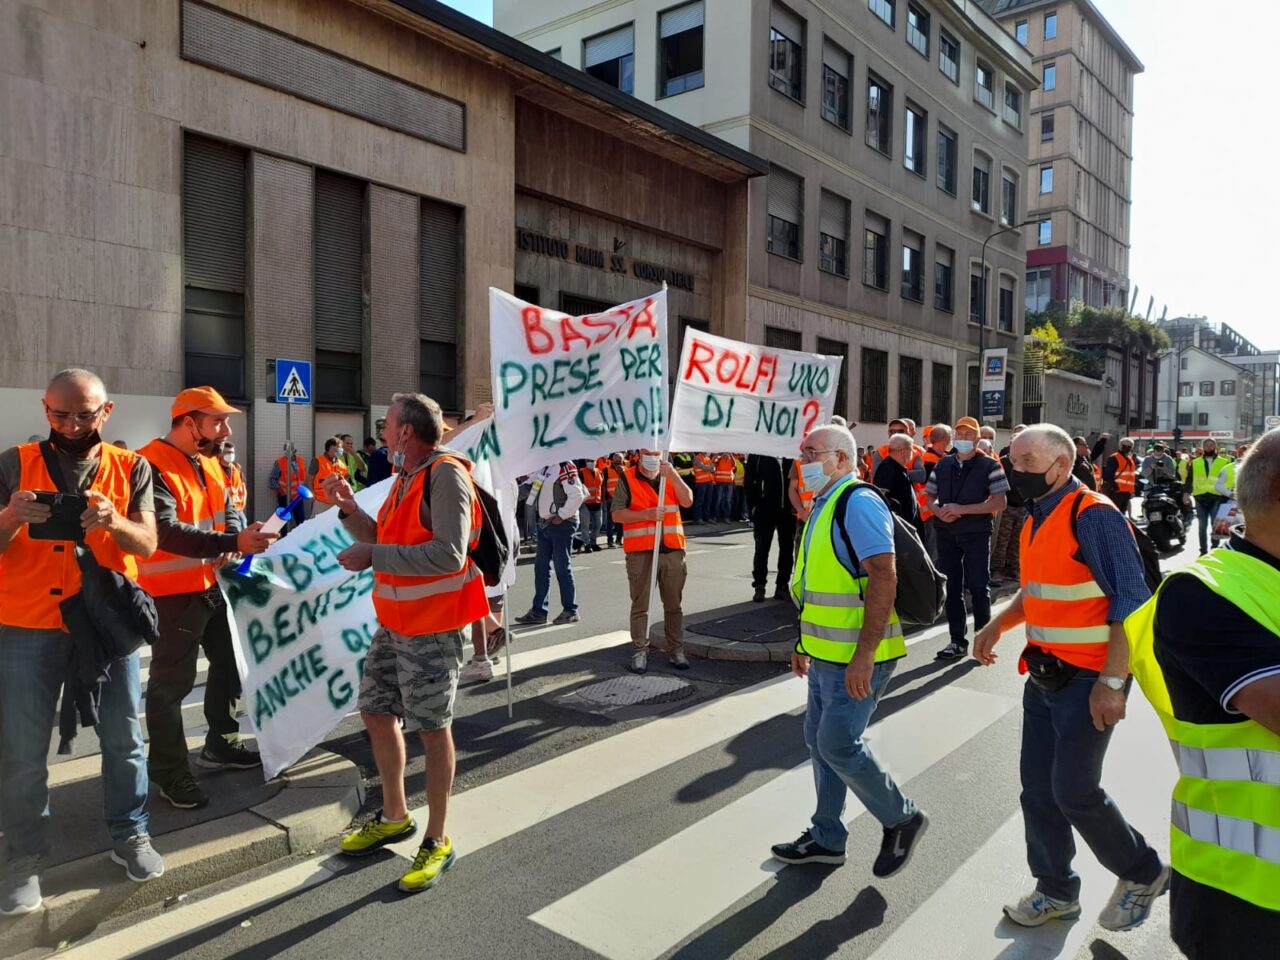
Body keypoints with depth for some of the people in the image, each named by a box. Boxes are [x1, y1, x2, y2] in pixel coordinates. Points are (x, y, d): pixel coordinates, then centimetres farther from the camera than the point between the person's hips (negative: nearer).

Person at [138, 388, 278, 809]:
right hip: (173, 593, -9)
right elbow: (166, 531, -32)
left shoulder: (209, 462, 8)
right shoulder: (153, 466, -22)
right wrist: (233, 543, -40)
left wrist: (235, 538, -9)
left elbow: (227, 510, 14)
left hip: (214, 584, 10)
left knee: (230, 663, 20)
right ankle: (169, 772, 17)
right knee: (171, 683, 2)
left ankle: (219, 744, 38)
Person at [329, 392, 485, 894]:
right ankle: (394, 817, 37)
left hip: (432, 627, -10)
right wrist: (349, 507, 4)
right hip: (394, 622, 10)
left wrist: (373, 556, -26)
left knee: (433, 728, 1)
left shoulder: (446, 475, -19)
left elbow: (449, 555, -29)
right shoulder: (405, 478, 10)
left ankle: (437, 841, 18)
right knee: (376, 711, 18)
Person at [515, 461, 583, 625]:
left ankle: (570, 611, 10)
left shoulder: (565, 466, -14)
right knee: (541, 566, 9)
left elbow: (576, 495, -20)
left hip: (561, 524, -9)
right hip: (545, 523, 9)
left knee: (562, 568, -2)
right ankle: (538, 611, 16)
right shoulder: (545, 467, 13)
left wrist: (561, 515, -17)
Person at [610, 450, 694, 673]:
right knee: (640, 604, 1)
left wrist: (673, 475, -15)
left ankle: (676, 650, 18)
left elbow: (687, 500, -3)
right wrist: (646, 515, -16)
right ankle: (640, 651, 9)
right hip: (640, 552, -3)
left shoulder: (671, 476, 12)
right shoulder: (627, 479, 2)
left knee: (673, 604, 9)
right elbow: (617, 513, -4)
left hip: (672, 549, 3)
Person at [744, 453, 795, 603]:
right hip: (764, 509, -2)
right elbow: (748, 481, 0)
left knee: (787, 548, 6)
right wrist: (753, 505, -6)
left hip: (788, 509, 2)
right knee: (762, 548, 1)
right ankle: (759, 586, 9)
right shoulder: (757, 454, 1)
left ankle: (783, 585, 16)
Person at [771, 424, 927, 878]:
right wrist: (806, 642, 21)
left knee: (838, 746, -3)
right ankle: (826, 838, 30)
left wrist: (864, 654, -28)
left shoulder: (858, 502, -17)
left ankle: (901, 819, 19)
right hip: (827, 654, 10)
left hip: (855, 658, -9)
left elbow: (884, 576, -25)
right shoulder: (825, 505, 13)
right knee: (820, 742, 15)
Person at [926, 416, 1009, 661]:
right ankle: (958, 641, 16)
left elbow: (999, 502, -11)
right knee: (952, 587, 7)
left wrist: (962, 509, -19)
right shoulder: (942, 464, 9)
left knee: (978, 587, -1)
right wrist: (938, 510, -11)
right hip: (946, 533, 4)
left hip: (977, 533, -4)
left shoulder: (989, 465, -3)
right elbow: (930, 499, 13)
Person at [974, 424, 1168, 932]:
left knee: (1073, 791, -2)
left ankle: (1143, 873, 25)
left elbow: (1132, 601, -20)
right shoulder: (1036, 520, 9)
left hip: (1087, 679, -8)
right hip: (1044, 675, 8)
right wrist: (997, 625, 7)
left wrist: (1112, 681, -22)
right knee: (1038, 788, 12)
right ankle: (1056, 890, 30)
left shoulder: (1093, 515, -17)